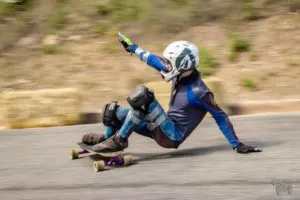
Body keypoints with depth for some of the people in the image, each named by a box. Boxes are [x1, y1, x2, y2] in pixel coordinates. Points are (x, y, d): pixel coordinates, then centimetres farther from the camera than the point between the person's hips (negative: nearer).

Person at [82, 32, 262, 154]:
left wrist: (237, 145, -17)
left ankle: (119, 140, -17)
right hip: (166, 128, 9)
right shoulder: (181, 75, 0)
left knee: (142, 96, -27)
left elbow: (220, 117, -18)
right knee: (113, 111, 8)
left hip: (172, 137, -9)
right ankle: (107, 138, 35)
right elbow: (155, 61, 14)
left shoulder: (198, 92, -23)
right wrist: (132, 47, 24)